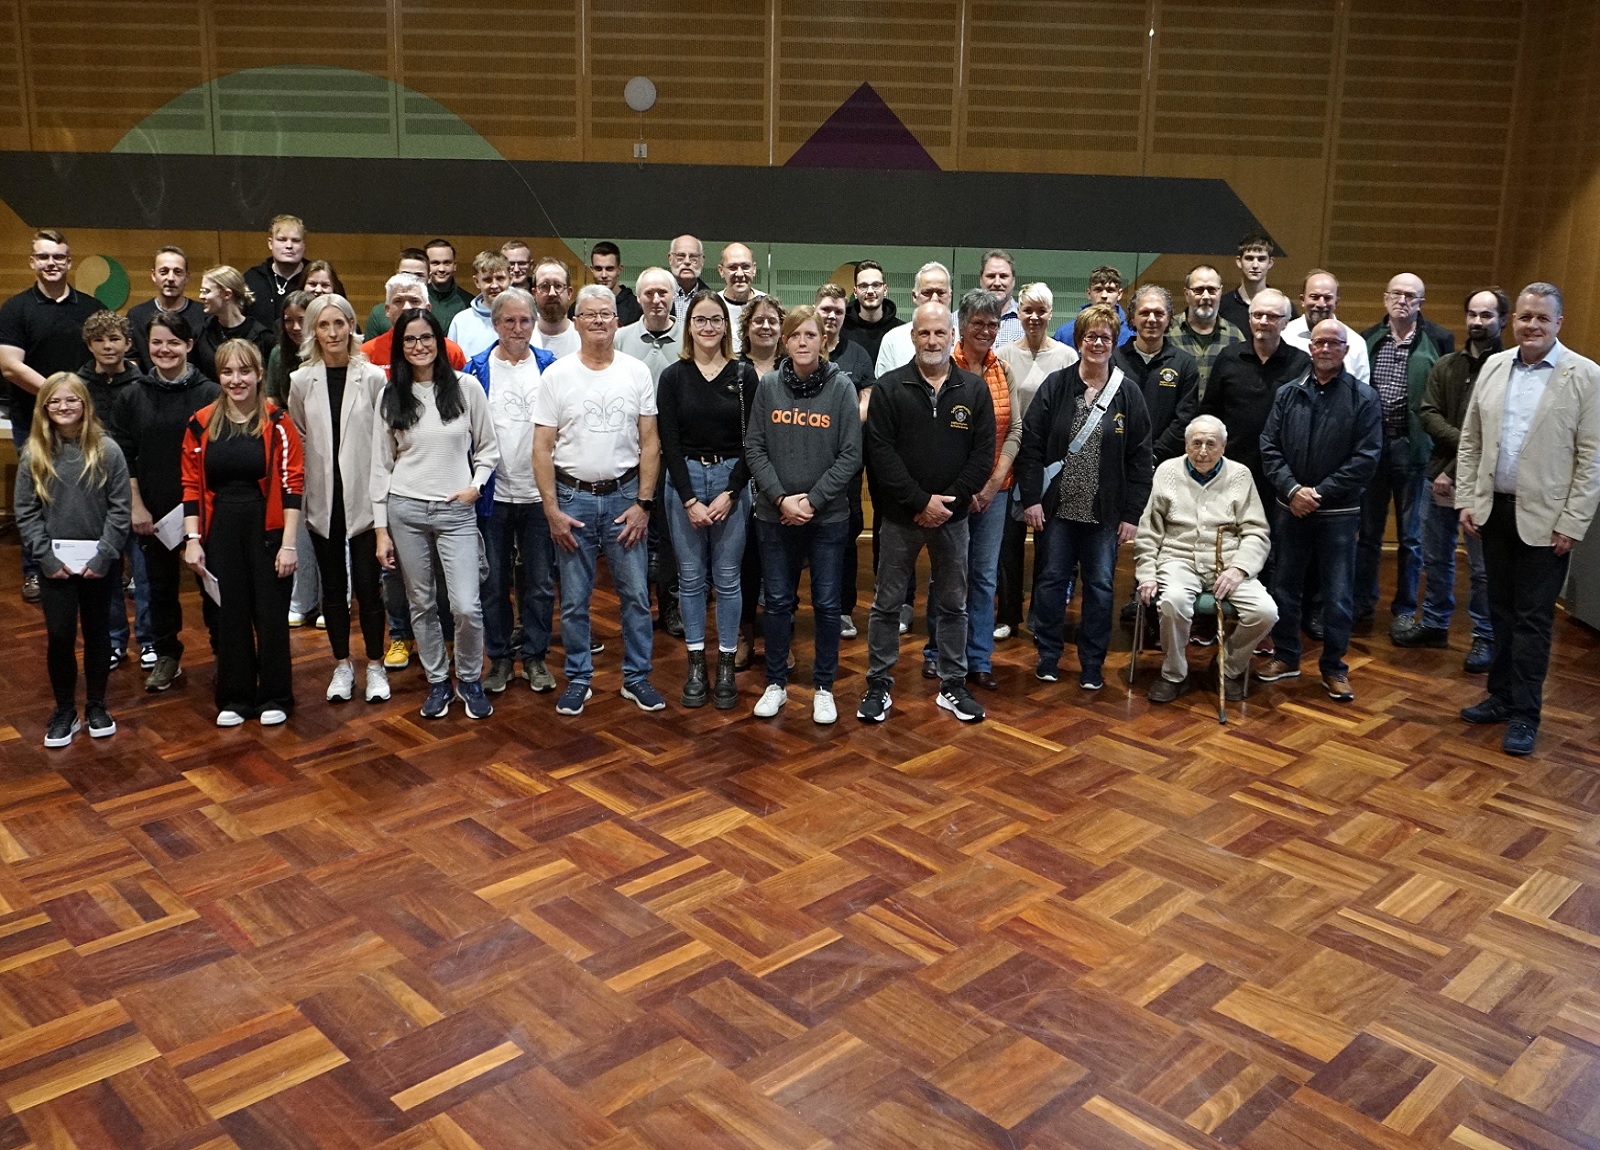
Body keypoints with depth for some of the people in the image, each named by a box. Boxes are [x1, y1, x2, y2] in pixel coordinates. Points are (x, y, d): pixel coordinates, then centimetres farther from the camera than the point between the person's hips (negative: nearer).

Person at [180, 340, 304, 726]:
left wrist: (289, 543, -11)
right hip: (220, 532, 3)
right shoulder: (201, 424, 2)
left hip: (267, 531, -2)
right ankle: (234, 699, 23)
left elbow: (291, 485, -7)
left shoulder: (278, 423, -5)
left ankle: (275, 698, 19)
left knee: (271, 615, 4)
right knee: (229, 615, 9)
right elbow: (192, 486, 5)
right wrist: (193, 540, -2)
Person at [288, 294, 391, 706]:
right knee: (332, 584, 11)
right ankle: (342, 666, 23)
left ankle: (375, 666, 16)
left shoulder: (374, 378, -6)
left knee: (366, 583, 1)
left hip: (364, 496, -2)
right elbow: (295, 441, 9)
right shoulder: (300, 382, 2)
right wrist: (299, 488, 6)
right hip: (322, 498, 3)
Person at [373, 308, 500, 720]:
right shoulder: (390, 397, 5)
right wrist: (381, 528, 3)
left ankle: (469, 679, 16)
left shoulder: (466, 389, 1)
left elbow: (488, 448, 8)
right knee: (422, 604, 9)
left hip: (456, 511, -2)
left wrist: (476, 486, -9)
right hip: (405, 510, 2)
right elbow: (381, 465, 6)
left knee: (466, 606, -8)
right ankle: (437, 681, 25)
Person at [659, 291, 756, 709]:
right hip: (684, 480, 0)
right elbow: (669, 443, -3)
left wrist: (728, 494, -10)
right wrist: (690, 500, -11)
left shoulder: (744, 375, 1)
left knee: (727, 577, 4)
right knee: (691, 576, 6)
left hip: (732, 481, 0)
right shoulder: (673, 377, 1)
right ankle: (696, 665, 15)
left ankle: (726, 666, 14)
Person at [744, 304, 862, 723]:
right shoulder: (768, 386, 0)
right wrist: (782, 499, -12)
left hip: (828, 516, -1)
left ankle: (824, 688, 20)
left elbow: (851, 455, -7)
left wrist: (813, 500, -13)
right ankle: (776, 684, 24)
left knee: (826, 603, 6)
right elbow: (754, 448, -2)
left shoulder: (841, 387, -4)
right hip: (775, 514, 1)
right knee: (778, 602, 10)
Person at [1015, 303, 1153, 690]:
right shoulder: (1055, 386, -1)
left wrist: (1132, 514, -4)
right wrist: (1031, 498, -9)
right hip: (1057, 507, 0)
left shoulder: (1129, 395, 1)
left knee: (1100, 585, 7)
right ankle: (1048, 655, 21)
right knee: (1052, 579, 7)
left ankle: (1092, 663, 19)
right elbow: (1030, 444, -3)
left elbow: (1140, 459, 1)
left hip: (1104, 512, 0)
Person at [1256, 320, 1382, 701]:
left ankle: (1334, 667, 17)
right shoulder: (1288, 394, 4)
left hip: (1339, 512, -3)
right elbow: (1269, 447, 1)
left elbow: (1366, 458, -9)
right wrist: (1292, 489, -13)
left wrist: (1320, 493, -14)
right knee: (1284, 585, 12)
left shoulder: (1363, 398, -3)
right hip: (1291, 508, 3)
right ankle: (1285, 656, 27)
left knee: (1339, 595, 3)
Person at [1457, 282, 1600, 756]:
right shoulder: (1494, 366, 5)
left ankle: (1524, 714, 9)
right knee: (1501, 610, 14)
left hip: (1544, 518, -4)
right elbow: (1470, 439, 10)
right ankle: (1501, 696, 26)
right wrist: (1467, 500, 4)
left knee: (1532, 618, 1)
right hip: (1494, 510, 5)